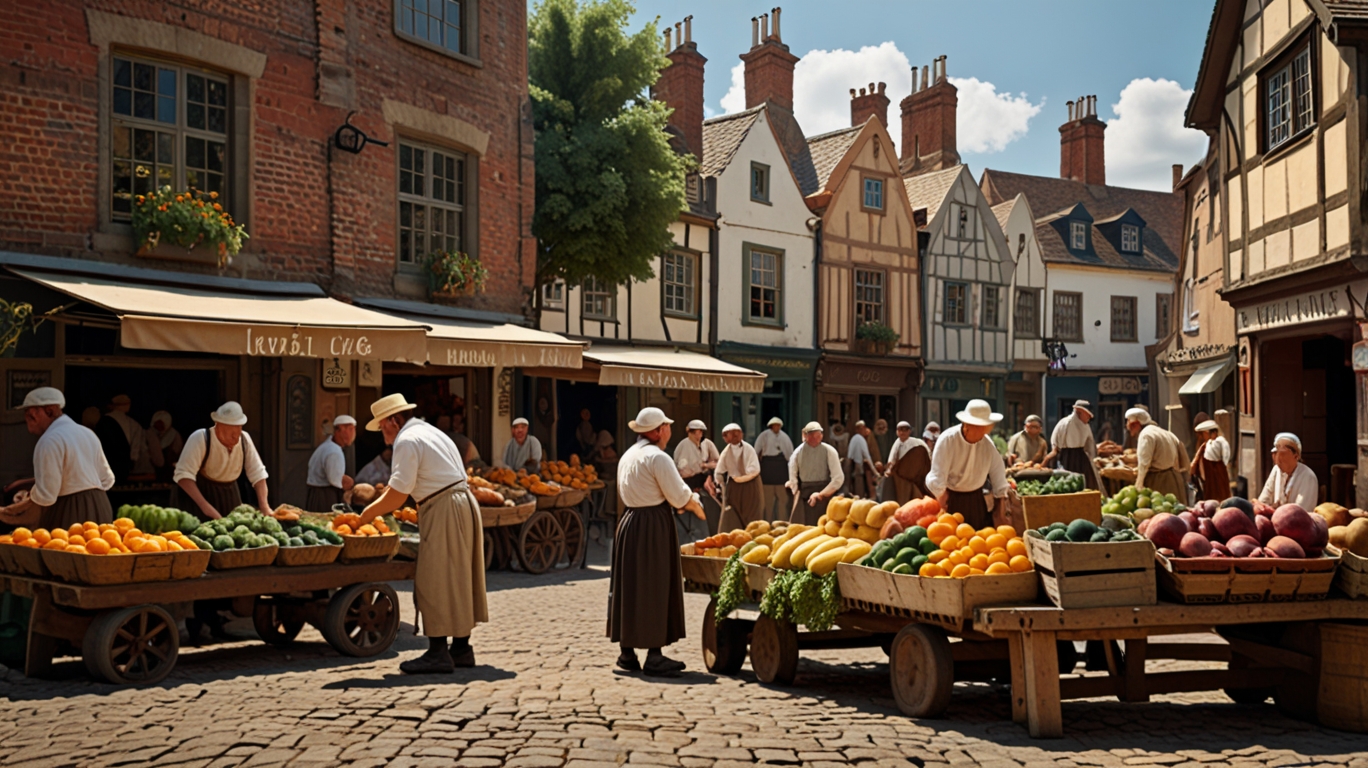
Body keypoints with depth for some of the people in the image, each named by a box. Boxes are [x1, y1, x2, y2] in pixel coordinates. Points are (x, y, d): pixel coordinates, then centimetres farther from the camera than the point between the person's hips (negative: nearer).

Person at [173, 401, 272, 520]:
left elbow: (258, 473, -7)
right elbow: (183, 475, -33)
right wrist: (205, 506, -43)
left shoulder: (244, 439, -12)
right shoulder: (200, 438, -25)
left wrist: (264, 506, -18)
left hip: (230, 493, 4)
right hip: (200, 492, -4)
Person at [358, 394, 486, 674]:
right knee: (457, 577, 13)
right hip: (465, 502, 10)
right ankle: (461, 648, 19)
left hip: (443, 510, -10)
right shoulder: (429, 431, 20)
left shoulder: (407, 441, -10)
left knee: (434, 581, -4)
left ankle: (438, 653, -3)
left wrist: (366, 515, -2)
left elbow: (397, 496, -14)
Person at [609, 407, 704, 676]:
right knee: (655, 589, -3)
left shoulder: (628, 456, 14)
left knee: (629, 587, 12)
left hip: (629, 523, 9)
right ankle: (654, 657, -1)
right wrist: (696, 507, 5)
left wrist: (676, 503, 14)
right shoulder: (657, 457, -14)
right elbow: (681, 497, -15)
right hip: (653, 527, -8)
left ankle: (627, 652, 18)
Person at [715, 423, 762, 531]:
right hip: (733, 488, 3)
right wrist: (725, 485, 4)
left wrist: (739, 477, -14)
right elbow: (718, 474, 3)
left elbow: (755, 470, -20)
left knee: (751, 519, 2)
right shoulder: (726, 452, -3)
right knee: (731, 522, 2)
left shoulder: (748, 449, -12)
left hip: (750, 488, -3)